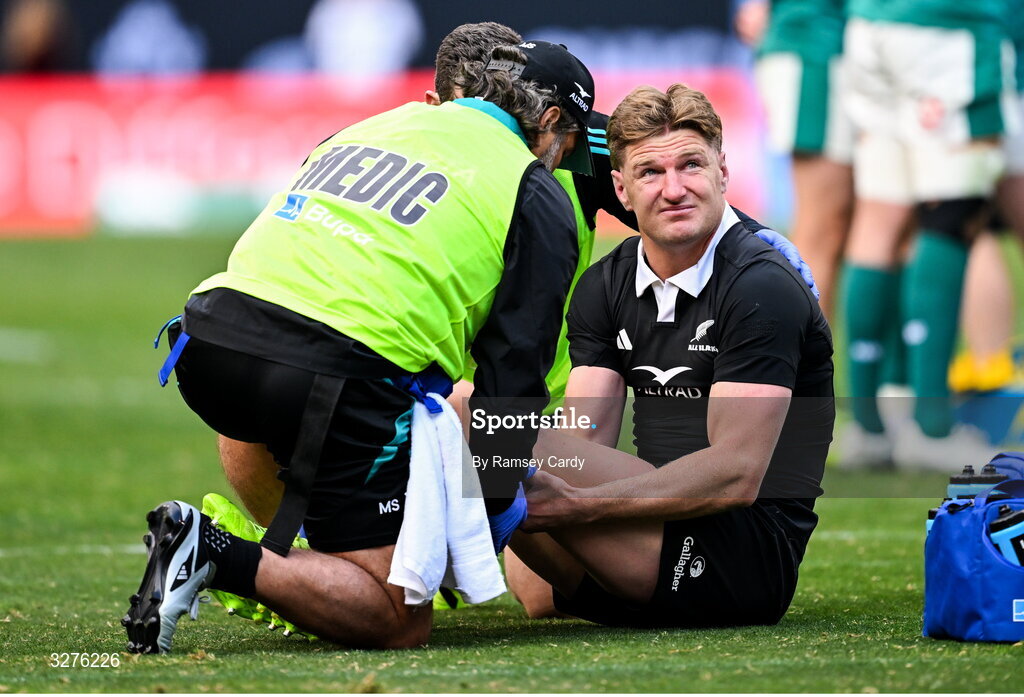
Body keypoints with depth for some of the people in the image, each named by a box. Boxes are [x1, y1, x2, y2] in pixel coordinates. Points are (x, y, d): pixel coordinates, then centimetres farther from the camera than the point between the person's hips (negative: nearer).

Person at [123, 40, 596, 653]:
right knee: (401, 622, -2)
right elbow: (517, 366, 6)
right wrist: (498, 497, 16)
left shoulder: (373, 126, 28)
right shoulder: (540, 200, 11)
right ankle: (217, 559, -19)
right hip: (336, 373, -7)